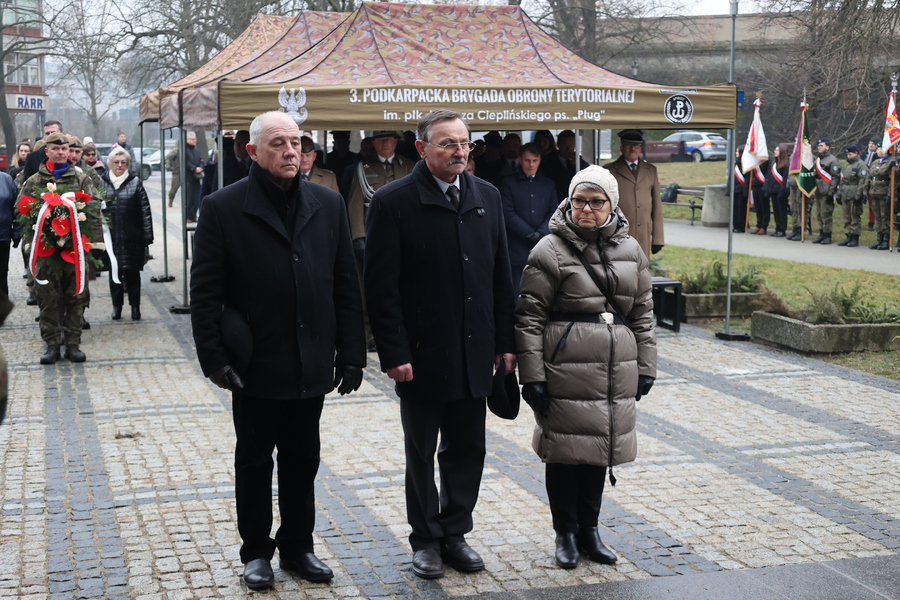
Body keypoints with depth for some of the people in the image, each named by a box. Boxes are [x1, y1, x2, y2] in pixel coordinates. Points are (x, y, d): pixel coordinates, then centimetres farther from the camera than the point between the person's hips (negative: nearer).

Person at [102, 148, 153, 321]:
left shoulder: (135, 182, -1)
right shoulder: (102, 183, 4)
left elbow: (145, 210, -2)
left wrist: (147, 235, -7)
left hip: (132, 237, -1)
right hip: (110, 236, 2)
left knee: (132, 271, 3)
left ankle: (135, 306, 15)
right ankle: (117, 305, 21)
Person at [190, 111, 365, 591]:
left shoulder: (328, 204, 4)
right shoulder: (223, 208, -6)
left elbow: (346, 285, 5)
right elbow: (205, 293, -6)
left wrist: (351, 352, 2)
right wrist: (214, 358, -11)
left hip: (312, 366, 3)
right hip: (256, 366, -3)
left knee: (302, 462, 14)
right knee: (253, 462, 11)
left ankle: (297, 546, 29)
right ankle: (256, 552, 25)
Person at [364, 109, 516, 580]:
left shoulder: (487, 197, 7)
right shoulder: (393, 202, -9)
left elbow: (500, 276, 11)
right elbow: (381, 287, -10)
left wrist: (504, 342, 7)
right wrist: (394, 353, -15)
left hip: (473, 354, 4)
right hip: (422, 356, -4)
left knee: (467, 451, 12)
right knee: (421, 454, 10)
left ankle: (455, 532, 28)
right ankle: (426, 539, 25)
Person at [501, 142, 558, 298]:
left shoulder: (548, 184, 16)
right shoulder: (508, 183, 5)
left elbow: (554, 212, 7)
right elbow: (508, 214, -4)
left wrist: (541, 233, -10)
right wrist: (531, 235, -10)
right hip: (518, 249, -3)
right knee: (518, 296, -3)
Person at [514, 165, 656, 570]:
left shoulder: (630, 250, 8)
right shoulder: (551, 251, -7)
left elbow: (643, 313, 15)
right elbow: (529, 318, -7)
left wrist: (645, 367, 12)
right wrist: (531, 376, -11)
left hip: (615, 371, 5)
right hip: (565, 370, -4)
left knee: (600, 448, 12)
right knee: (565, 449, 3)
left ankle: (589, 529, 27)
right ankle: (566, 533, 19)